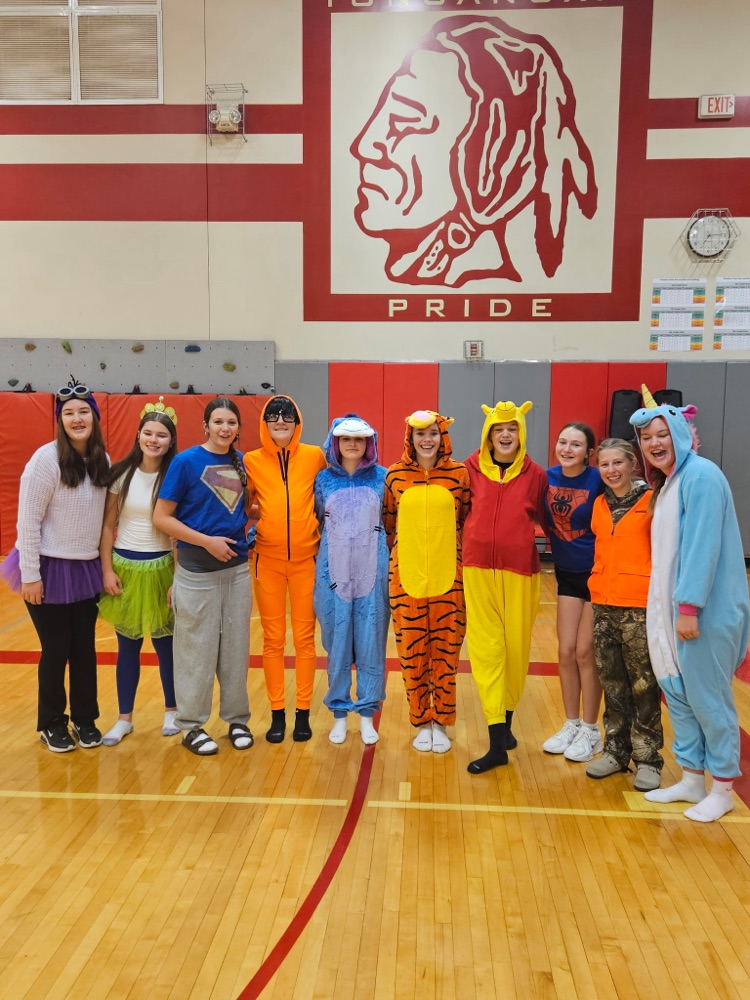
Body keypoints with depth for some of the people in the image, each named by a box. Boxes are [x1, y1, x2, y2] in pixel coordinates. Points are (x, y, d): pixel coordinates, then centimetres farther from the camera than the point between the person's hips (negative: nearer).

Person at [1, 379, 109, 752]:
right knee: (56, 649, 7)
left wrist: (106, 564, 8)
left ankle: (85, 720, 28)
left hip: (87, 569, 5)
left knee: (85, 647, 11)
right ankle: (52, 724, 27)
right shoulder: (47, 459, -15)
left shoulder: (102, 460, 2)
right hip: (50, 569, -5)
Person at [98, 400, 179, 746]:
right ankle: (124, 719, 25)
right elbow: (108, 525, 3)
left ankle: (172, 712, 28)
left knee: (165, 643, 8)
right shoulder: (121, 473, -1)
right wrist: (107, 570, -3)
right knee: (127, 646, 10)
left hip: (161, 568, -1)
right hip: (124, 567, 2)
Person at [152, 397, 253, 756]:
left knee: (236, 646, 11)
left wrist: (244, 529, -1)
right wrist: (207, 541, -17)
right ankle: (191, 724, 21)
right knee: (197, 649, 5)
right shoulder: (186, 461, -9)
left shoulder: (242, 461, 4)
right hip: (197, 569, -4)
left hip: (237, 567, 4)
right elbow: (161, 517, -11)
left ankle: (237, 719, 26)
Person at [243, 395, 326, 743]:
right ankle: (277, 713, 19)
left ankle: (303, 712, 19)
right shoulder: (252, 461, 0)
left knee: (305, 637, 7)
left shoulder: (315, 456, -2)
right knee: (272, 639, 7)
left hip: (306, 559, 0)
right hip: (268, 560, 1)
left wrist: (324, 540, 6)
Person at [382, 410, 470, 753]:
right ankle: (421, 723, 23)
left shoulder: (459, 473, 0)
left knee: (445, 651, 6)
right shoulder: (394, 475, 2)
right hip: (406, 576, 1)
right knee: (412, 651, 7)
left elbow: (467, 520, 8)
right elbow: (387, 523, 11)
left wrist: (462, 556, 5)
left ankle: (441, 724, 23)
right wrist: (398, 551, 7)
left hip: (448, 576, 0)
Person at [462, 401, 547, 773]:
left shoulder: (535, 474, -2)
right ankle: (497, 744, 5)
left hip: (520, 569, 0)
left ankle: (506, 721, 33)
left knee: (516, 647, 10)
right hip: (478, 568, 0)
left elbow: (543, 518, 11)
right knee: (485, 648, 0)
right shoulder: (472, 468, -1)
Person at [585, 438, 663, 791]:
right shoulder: (600, 504, 10)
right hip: (603, 603, 5)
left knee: (643, 684, 3)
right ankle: (616, 751, 26)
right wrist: (598, 583, 11)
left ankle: (648, 758, 16)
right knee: (612, 683, 13)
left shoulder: (651, 501, -5)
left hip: (640, 604, -5)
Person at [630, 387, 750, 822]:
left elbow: (703, 545, -21)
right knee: (678, 693, 14)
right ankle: (692, 780, 28)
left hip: (704, 610, -9)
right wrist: (670, 607, 13)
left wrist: (689, 606, -22)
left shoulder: (700, 475, -14)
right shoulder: (668, 482, 14)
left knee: (708, 697, 3)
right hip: (672, 606, 9)